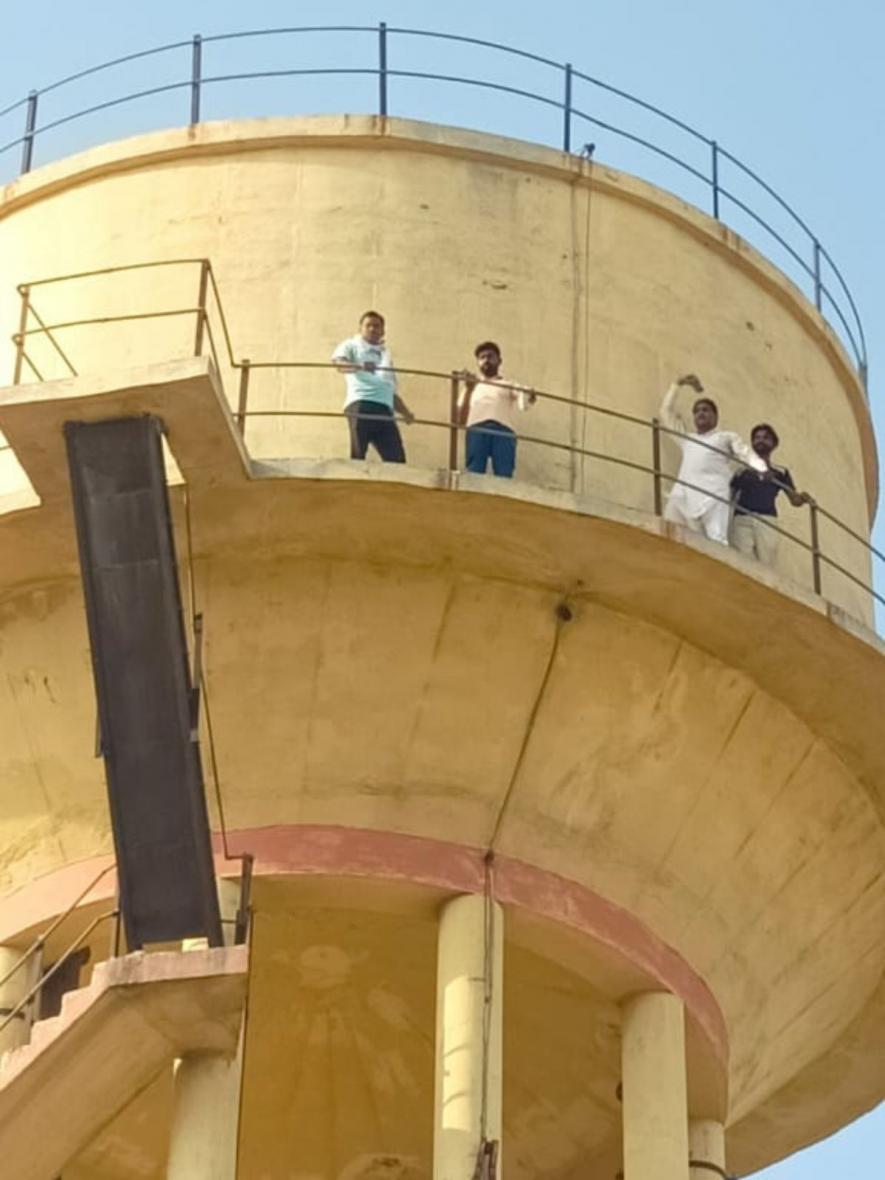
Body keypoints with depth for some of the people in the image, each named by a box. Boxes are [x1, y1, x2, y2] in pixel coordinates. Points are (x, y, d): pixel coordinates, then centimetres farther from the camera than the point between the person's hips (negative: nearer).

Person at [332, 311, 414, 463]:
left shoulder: (385, 355, 33)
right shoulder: (351, 346, 16)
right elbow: (338, 361, -8)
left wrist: (406, 412, 13)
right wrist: (360, 366, -29)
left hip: (384, 410, 5)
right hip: (360, 406, -5)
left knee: (397, 458, -7)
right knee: (358, 457, -15)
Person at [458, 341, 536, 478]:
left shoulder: (509, 386, 27)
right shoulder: (472, 387, 30)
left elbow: (524, 403, 5)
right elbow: (461, 419, 16)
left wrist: (529, 396, -19)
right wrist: (468, 390, 6)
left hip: (503, 431, -1)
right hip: (477, 431, 1)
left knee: (504, 475, -14)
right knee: (474, 474, -13)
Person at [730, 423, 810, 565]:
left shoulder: (780, 472, 21)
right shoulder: (741, 471, 18)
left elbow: (794, 499, 16)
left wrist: (802, 498, -7)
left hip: (767, 522, 1)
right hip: (742, 521, -1)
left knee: (765, 566, -14)